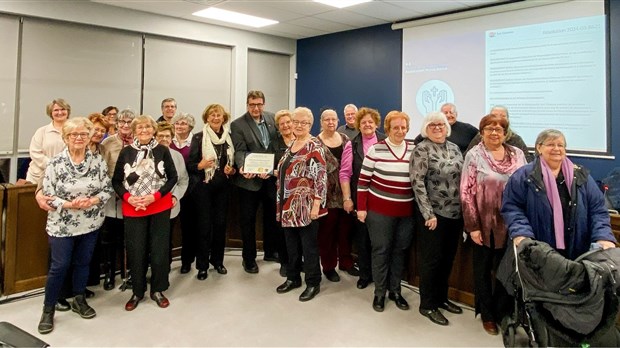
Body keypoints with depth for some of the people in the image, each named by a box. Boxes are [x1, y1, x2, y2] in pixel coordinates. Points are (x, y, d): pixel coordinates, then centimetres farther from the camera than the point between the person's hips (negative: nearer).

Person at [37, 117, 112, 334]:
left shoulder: (98, 161, -4)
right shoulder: (55, 163, -11)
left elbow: (107, 189, -2)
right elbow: (48, 195, -10)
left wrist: (92, 201, -19)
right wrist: (70, 204, -24)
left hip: (90, 222, 3)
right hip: (62, 224, -3)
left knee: (83, 263, 15)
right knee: (59, 266, 1)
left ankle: (79, 300, 34)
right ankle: (48, 309, 19)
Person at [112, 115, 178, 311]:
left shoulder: (162, 150, -1)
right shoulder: (126, 152, 1)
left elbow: (173, 177, -2)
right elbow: (116, 181, 3)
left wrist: (155, 196, -14)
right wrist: (128, 198, -14)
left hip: (160, 208, 0)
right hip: (133, 209, 0)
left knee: (159, 249, 5)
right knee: (135, 251, 5)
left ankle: (158, 290, 22)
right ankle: (137, 292, 23)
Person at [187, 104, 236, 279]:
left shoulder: (229, 137, 5)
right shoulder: (199, 137, -4)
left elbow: (234, 161, 16)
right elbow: (189, 163, -5)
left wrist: (232, 170, -5)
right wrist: (199, 166, -25)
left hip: (223, 186, 3)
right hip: (203, 186, -3)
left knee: (220, 223, 9)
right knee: (204, 225, 0)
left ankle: (217, 260, 24)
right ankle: (202, 265, 11)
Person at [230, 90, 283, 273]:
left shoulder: (272, 118, 4)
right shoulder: (237, 125, -8)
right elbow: (240, 151, -15)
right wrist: (242, 167, -34)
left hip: (271, 176, 4)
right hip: (250, 178, -4)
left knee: (272, 215, 16)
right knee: (248, 219, 6)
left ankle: (270, 251, 34)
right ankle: (249, 258, 20)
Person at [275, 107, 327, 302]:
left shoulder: (314, 146, -12)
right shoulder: (291, 145, 12)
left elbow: (321, 177, -17)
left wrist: (316, 205, -21)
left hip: (305, 205, -7)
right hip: (288, 204, 7)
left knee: (308, 245, 3)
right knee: (291, 243, 16)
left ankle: (313, 284, 17)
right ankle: (293, 278, 31)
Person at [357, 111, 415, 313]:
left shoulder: (414, 149, 3)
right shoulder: (376, 150, -8)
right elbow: (363, 180, -5)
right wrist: (361, 207, -7)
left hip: (407, 211, 4)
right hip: (379, 211, -3)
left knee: (400, 250, 13)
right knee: (381, 250, 6)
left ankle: (395, 291, 29)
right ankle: (379, 293, 21)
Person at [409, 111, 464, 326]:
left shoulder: (454, 148, 11)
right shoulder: (422, 150, -10)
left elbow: (462, 178, 15)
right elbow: (417, 183, -16)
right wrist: (428, 214, -18)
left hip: (456, 213, 7)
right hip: (433, 214, -6)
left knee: (448, 257, 15)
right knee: (432, 259, 3)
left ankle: (441, 297, 32)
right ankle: (427, 305, 16)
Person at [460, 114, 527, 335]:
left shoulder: (517, 155, 3)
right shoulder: (474, 155, -5)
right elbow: (466, 193, -9)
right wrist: (472, 226, -12)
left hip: (511, 225, 3)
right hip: (484, 225, -2)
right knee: (483, 270, 12)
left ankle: (502, 312, 32)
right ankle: (487, 315, 29)